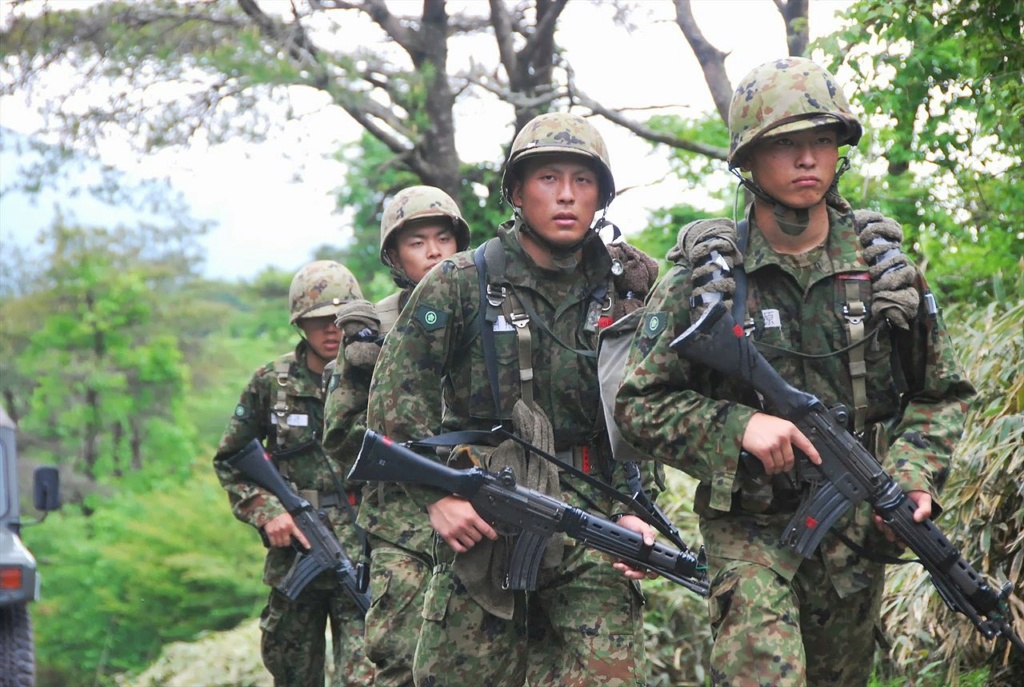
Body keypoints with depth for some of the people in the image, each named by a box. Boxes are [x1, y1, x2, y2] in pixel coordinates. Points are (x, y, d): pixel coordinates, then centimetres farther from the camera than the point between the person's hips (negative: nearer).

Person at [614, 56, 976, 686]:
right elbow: (640, 403, -3)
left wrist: (912, 474, -8)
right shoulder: (704, 276, -5)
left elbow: (942, 393, 10)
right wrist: (735, 427, -19)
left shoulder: (884, 262, 3)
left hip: (858, 531, 3)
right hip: (750, 526, -3)